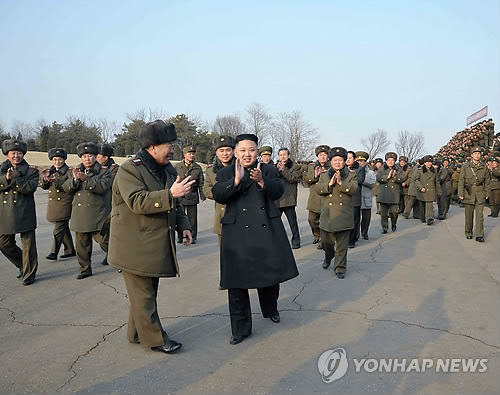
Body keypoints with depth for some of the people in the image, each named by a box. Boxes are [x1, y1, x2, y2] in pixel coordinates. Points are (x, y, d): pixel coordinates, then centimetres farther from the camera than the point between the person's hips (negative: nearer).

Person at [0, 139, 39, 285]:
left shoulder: (31, 171, 2)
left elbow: (30, 188, -14)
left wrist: (14, 177, -23)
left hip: (24, 213, -4)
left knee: (28, 244, -1)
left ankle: (29, 274, 11)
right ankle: (23, 265, 30)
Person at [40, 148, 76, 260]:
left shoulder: (69, 172, -6)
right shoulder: (51, 171, 13)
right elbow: (44, 186, 10)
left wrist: (56, 181, -31)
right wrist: (45, 178, -11)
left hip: (64, 204, -7)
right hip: (53, 204, 7)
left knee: (58, 229, -9)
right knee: (64, 228, 14)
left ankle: (54, 253, -6)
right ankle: (70, 250, 24)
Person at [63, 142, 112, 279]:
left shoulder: (104, 172, 0)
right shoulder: (77, 171, 15)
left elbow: (103, 187, -18)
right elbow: (66, 188, 5)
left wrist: (86, 179, -27)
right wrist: (74, 179, -14)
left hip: (97, 215, -5)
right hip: (80, 215, 6)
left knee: (103, 240, -6)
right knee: (82, 243, 11)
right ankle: (85, 269, 23)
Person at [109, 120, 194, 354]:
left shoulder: (167, 169, 11)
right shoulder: (129, 169, -14)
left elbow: (174, 203, 19)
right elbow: (137, 202, -27)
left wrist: (183, 226, 7)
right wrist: (170, 194, -34)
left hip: (157, 244, 9)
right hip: (136, 245, -8)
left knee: (148, 291, 17)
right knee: (143, 294, 2)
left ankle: (137, 334, 33)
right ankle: (155, 339, 15)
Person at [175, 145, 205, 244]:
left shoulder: (198, 168, 6)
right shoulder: (177, 166, 4)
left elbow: (201, 183, 6)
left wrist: (203, 196, -1)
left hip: (192, 198, 0)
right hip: (179, 197, 0)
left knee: (192, 219, 4)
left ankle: (192, 237, 16)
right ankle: (180, 237, 21)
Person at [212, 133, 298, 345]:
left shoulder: (269, 170, 8)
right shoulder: (225, 173, 6)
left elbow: (278, 191, -8)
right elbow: (218, 195, -10)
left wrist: (261, 180, -27)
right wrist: (236, 180, -26)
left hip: (267, 230, 1)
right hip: (237, 234, -1)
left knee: (271, 273, 12)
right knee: (236, 281, 1)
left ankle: (271, 310, 42)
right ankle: (240, 328, 16)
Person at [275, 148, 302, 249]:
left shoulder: (295, 167, 4)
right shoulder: (275, 166, 17)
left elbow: (293, 179, -11)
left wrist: (283, 170, -14)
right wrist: (277, 170, -10)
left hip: (288, 199, -4)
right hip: (276, 199, 4)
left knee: (292, 221, 0)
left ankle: (296, 241, 12)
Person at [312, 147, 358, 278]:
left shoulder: (351, 175, 7)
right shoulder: (324, 176, 12)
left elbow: (353, 189, -9)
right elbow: (317, 189, -3)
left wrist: (341, 182, -20)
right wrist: (329, 184, -17)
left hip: (343, 215, -1)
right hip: (327, 214, 2)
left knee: (342, 244, 1)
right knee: (326, 240, 6)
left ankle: (340, 268, 10)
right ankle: (328, 257, 37)